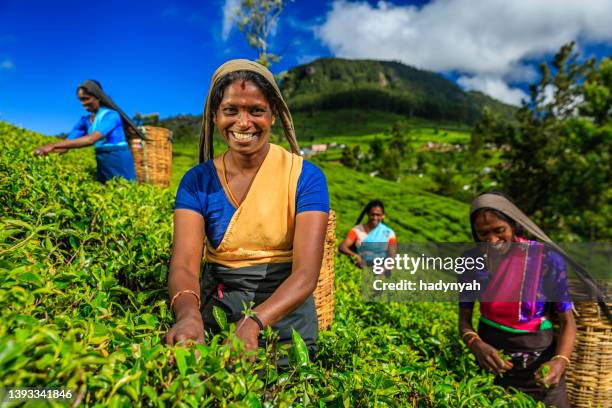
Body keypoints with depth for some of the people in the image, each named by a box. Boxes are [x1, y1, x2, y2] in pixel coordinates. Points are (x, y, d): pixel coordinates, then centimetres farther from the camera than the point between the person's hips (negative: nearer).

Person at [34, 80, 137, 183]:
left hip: (119, 161, -7)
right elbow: (68, 142, 2)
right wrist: (46, 149, -17)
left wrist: (54, 145, -28)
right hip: (102, 163, 7)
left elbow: (91, 139, -25)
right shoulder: (85, 120, 9)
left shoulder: (111, 115, -13)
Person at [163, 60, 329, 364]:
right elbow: (184, 265, -13)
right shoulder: (197, 181, -2)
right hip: (216, 305, 2)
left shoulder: (305, 177, -9)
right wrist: (188, 313, -35)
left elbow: (306, 273, -18)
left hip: (284, 308, -1)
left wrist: (254, 322, -35)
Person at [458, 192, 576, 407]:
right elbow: (464, 319, -4)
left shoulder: (548, 258, -15)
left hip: (539, 363, -1)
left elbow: (567, 320, -8)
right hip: (491, 361, 2)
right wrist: (476, 345, -25)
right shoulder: (472, 261, -9)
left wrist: (560, 361, -26)